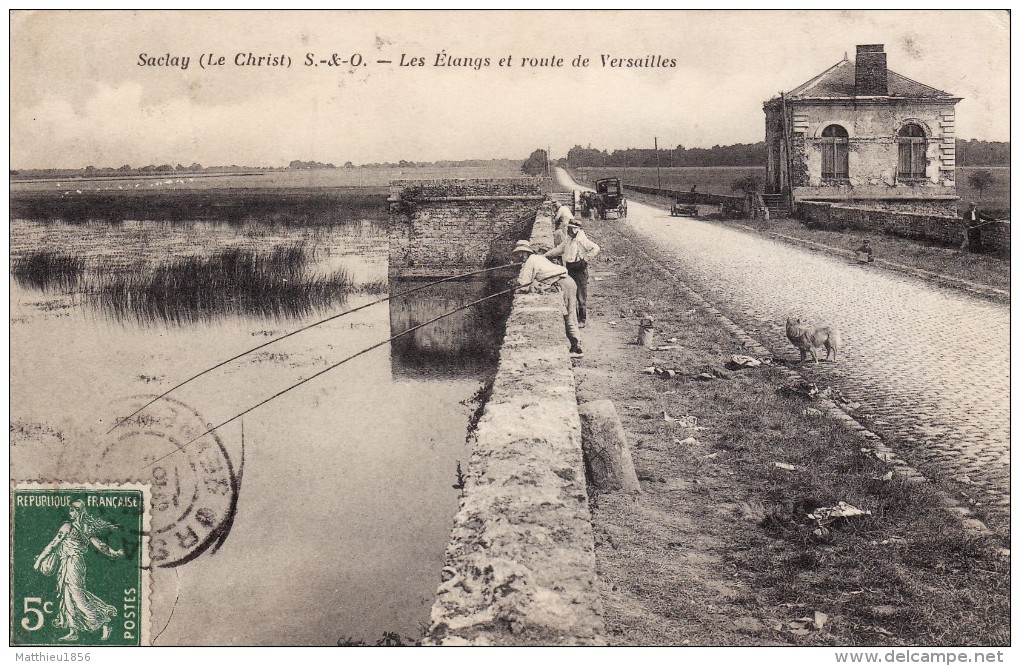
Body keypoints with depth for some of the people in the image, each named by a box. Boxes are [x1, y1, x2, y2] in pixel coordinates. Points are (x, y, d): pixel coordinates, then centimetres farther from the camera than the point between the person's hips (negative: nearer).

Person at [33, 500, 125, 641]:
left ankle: (103, 620, -12)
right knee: (68, 596, 9)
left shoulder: (68, 526, -9)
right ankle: (73, 632, 7)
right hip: (79, 563, 8)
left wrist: (39, 560, 0)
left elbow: (53, 545, -6)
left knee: (76, 594, -8)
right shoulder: (87, 528, 9)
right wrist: (115, 553, 18)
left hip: (70, 564, -8)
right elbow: (100, 546, 8)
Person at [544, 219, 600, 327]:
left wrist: (585, 259, -18)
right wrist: (544, 256, 18)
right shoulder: (568, 240, 13)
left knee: (581, 297, -3)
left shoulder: (582, 240, -11)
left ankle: (582, 320, 3)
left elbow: (595, 249, -17)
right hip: (570, 270, 8)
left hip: (580, 271, -8)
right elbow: (558, 249, 23)